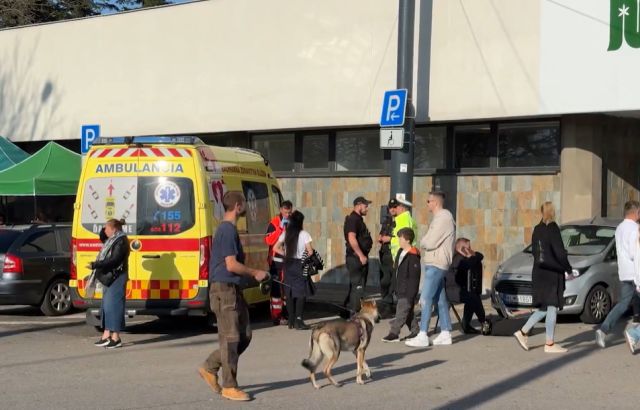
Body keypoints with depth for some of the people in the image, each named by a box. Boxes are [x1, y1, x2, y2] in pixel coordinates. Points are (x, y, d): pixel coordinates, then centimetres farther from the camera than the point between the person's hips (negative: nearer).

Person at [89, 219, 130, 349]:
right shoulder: (113, 240, 15)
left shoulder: (121, 241, -16)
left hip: (117, 278, -11)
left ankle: (116, 338, -9)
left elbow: (114, 260, -23)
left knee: (113, 305, -11)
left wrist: (96, 265, -23)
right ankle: (106, 336, 16)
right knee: (106, 305, 12)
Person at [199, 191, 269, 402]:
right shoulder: (227, 230, -16)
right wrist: (254, 273, -8)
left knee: (244, 336, 11)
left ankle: (210, 367, 20)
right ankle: (229, 386, 3)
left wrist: (251, 273, 14)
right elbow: (231, 265, -20)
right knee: (230, 338, -4)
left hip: (234, 289, 10)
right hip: (225, 289, -10)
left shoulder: (228, 229, 15)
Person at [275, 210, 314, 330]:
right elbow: (310, 252, -11)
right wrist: (304, 253, 9)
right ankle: (298, 321, -5)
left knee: (289, 292, 9)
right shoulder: (304, 234, -10)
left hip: (288, 264, 5)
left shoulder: (285, 234, 3)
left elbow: (276, 248, 6)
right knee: (301, 293, 0)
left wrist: (287, 254, 10)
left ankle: (291, 321, 12)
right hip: (300, 264, -5)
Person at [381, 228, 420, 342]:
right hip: (401, 289, 10)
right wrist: (396, 288, 21)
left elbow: (414, 276, -18)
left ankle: (394, 332, -10)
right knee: (408, 311, 15)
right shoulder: (401, 252, 12)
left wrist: (410, 293, -20)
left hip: (408, 290, -10)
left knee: (401, 311, -9)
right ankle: (415, 330, 24)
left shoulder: (413, 256, -17)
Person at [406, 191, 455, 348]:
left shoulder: (443, 218, -15)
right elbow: (429, 242, 18)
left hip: (436, 264, -10)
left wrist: (422, 242, -1)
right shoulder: (439, 217, 18)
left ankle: (422, 336, -13)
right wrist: (425, 243, -1)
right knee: (440, 299, 12)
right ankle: (445, 334, 16)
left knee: (426, 298, -12)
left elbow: (430, 242, -20)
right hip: (434, 263, 10)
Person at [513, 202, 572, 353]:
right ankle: (549, 344, -1)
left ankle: (523, 332, 10)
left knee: (545, 308, 15)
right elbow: (559, 252, -16)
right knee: (552, 307, -3)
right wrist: (569, 269, -4)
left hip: (539, 273, 8)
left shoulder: (537, 229, 9)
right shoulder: (553, 229, -13)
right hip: (552, 274, -8)